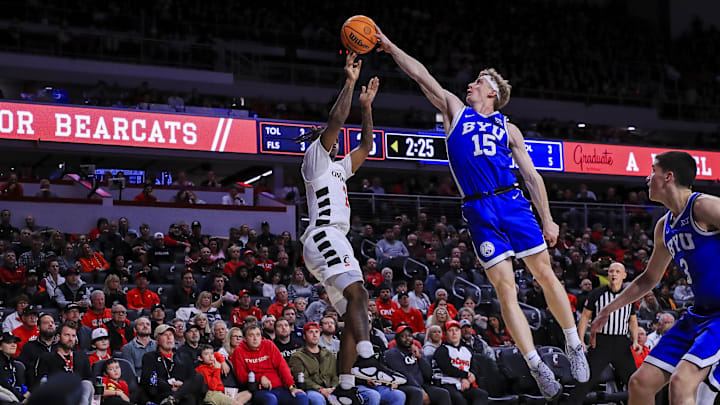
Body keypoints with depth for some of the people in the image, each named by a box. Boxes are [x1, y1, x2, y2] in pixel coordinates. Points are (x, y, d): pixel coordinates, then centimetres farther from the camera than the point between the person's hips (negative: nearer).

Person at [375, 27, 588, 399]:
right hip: (479, 212, 0)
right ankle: (537, 366, -5)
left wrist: (547, 219, 5)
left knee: (545, 275, -2)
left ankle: (574, 346, 14)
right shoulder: (456, 111, 17)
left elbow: (531, 175, 13)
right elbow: (420, 74, 13)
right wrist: (389, 46, 8)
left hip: (513, 204, 0)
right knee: (505, 288, -7)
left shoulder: (508, 128, 16)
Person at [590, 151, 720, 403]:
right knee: (641, 383, 4)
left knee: (681, 382, -25)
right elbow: (649, 278, 27)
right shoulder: (664, 227, 13)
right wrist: (609, 309, 26)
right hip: (699, 314, 9)